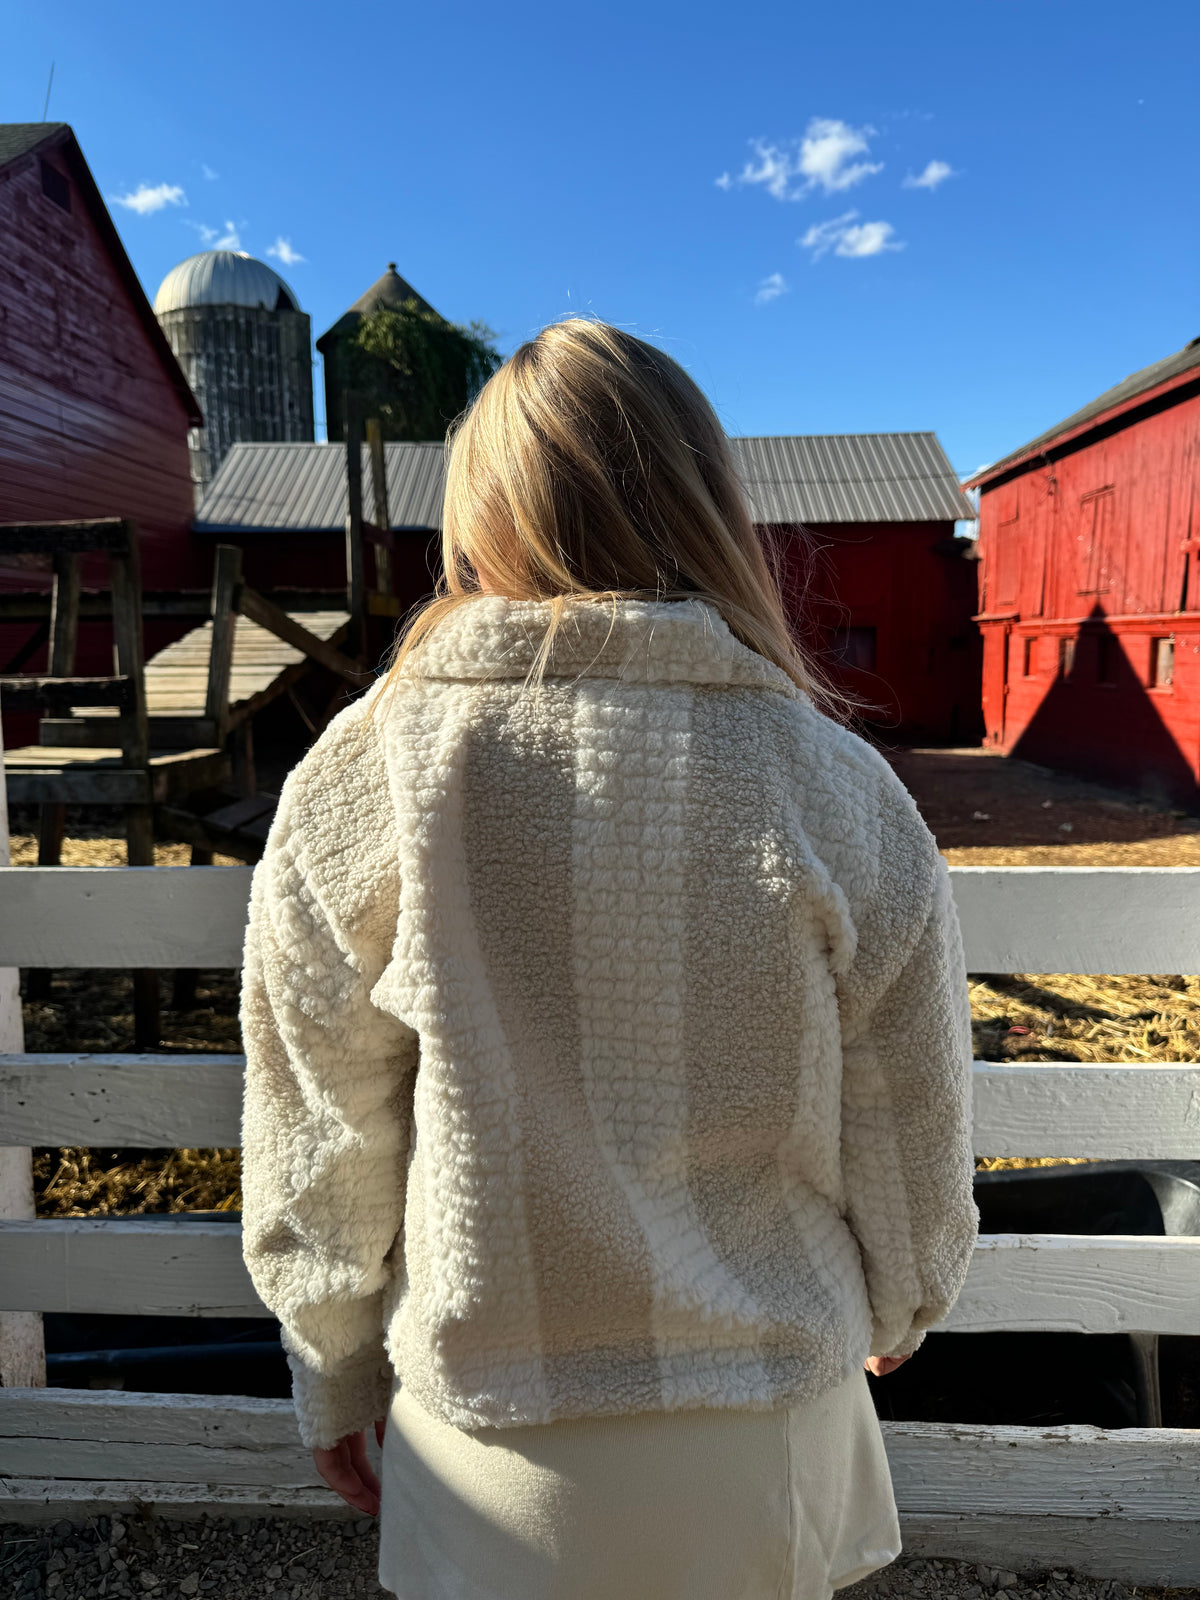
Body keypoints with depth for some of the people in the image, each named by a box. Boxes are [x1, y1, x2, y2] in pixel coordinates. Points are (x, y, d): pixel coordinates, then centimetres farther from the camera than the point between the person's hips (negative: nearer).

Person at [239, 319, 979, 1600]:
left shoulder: (357, 775, -17)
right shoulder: (836, 788, -17)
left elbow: (316, 1138, -8)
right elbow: (910, 1130, -5)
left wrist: (334, 1376, 10)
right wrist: (901, 1304, 17)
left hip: (491, 1434, 0)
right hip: (762, 1431, 1)